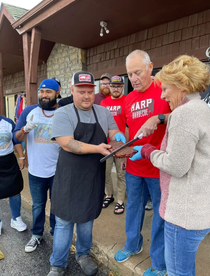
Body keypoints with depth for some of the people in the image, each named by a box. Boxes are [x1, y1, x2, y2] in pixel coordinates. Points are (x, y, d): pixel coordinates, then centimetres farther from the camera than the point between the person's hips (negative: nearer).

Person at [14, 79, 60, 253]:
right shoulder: (29, 111, 0)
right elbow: (17, 137, 1)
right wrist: (25, 129, -19)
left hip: (58, 170, -1)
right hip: (36, 170, 1)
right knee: (38, 205, 18)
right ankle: (37, 235, 40)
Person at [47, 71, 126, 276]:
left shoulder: (103, 112, 4)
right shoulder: (63, 113, -9)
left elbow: (114, 132, 7)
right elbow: (67, 144, -19)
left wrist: (118, 136, -17)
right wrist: (97, 148, -30)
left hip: (94, 177, 4)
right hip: (70, 177, -3)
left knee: (87, 219, 20)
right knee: (64, 221, 9)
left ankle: (83, 254, 44)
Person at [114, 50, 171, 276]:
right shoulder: (128, 99, 8)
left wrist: (158, 118, -27)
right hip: (133, 165, 6)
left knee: (160, 212, 11)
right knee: (133, 207, 21)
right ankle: (132, 245, 46)